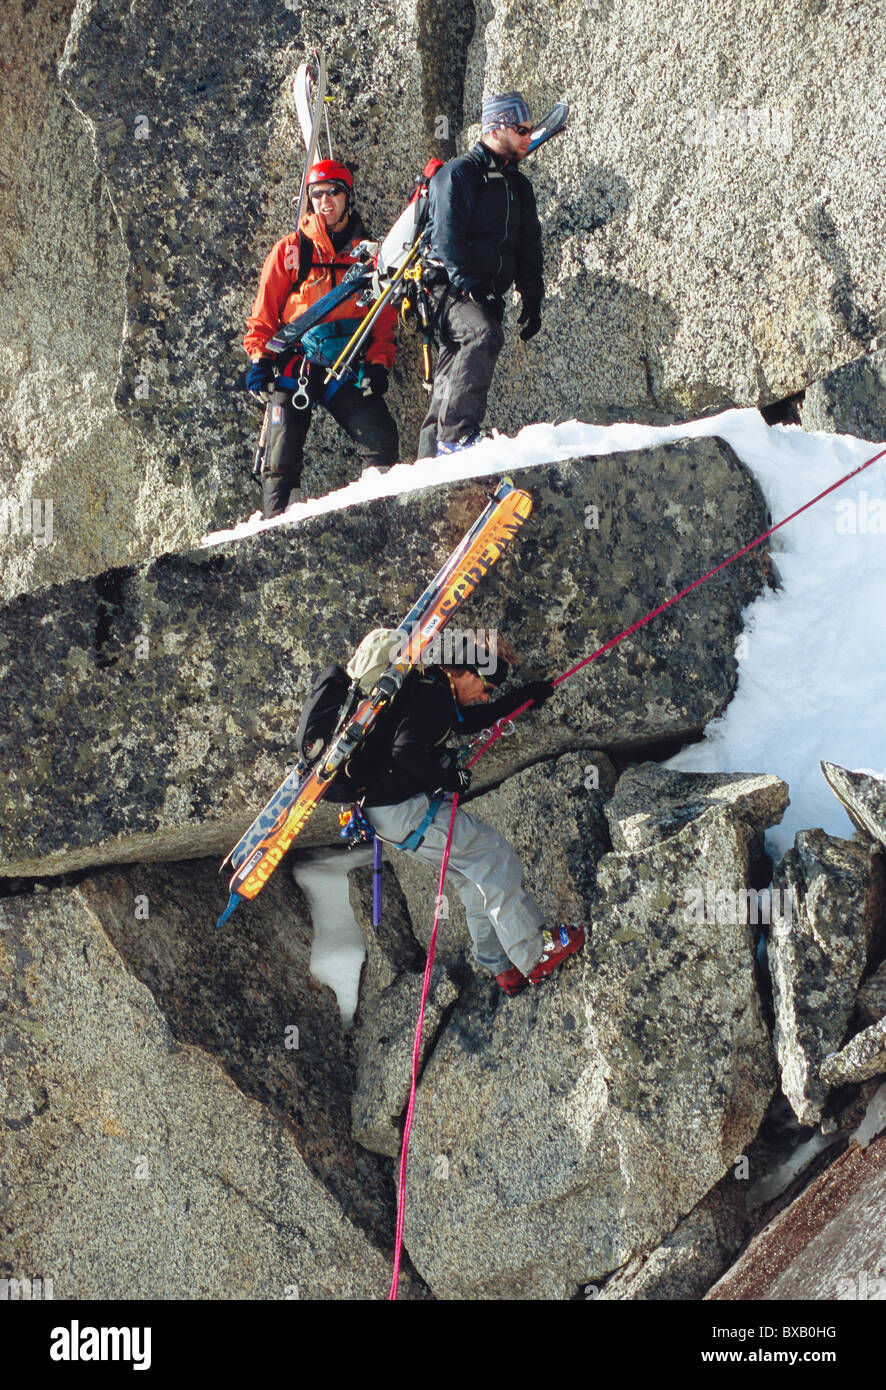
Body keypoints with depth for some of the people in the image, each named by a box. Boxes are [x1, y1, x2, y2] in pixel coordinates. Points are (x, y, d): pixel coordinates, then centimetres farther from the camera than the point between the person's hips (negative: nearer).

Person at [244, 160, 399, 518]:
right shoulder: (290, 250, 9)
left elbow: (384, 320, 15)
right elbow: (264, 312, 10)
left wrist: (379, 364, 2)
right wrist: (258, 358, 0)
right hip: (296, 364, -1)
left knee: (382, 441, -16)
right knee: (283, 453, -7)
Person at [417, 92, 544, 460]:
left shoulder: (519, 186, 19)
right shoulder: (458, 175, -6)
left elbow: (529, 247, 22)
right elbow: (447, 238, -15)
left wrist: (532, 299, 13)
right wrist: (469, 288, -23)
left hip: (488, 294, 8)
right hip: (450, 288, -8)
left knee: (452, 376, 7)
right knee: (483, 334, -32)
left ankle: (430, 456, 12)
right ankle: (456, 433, -36)